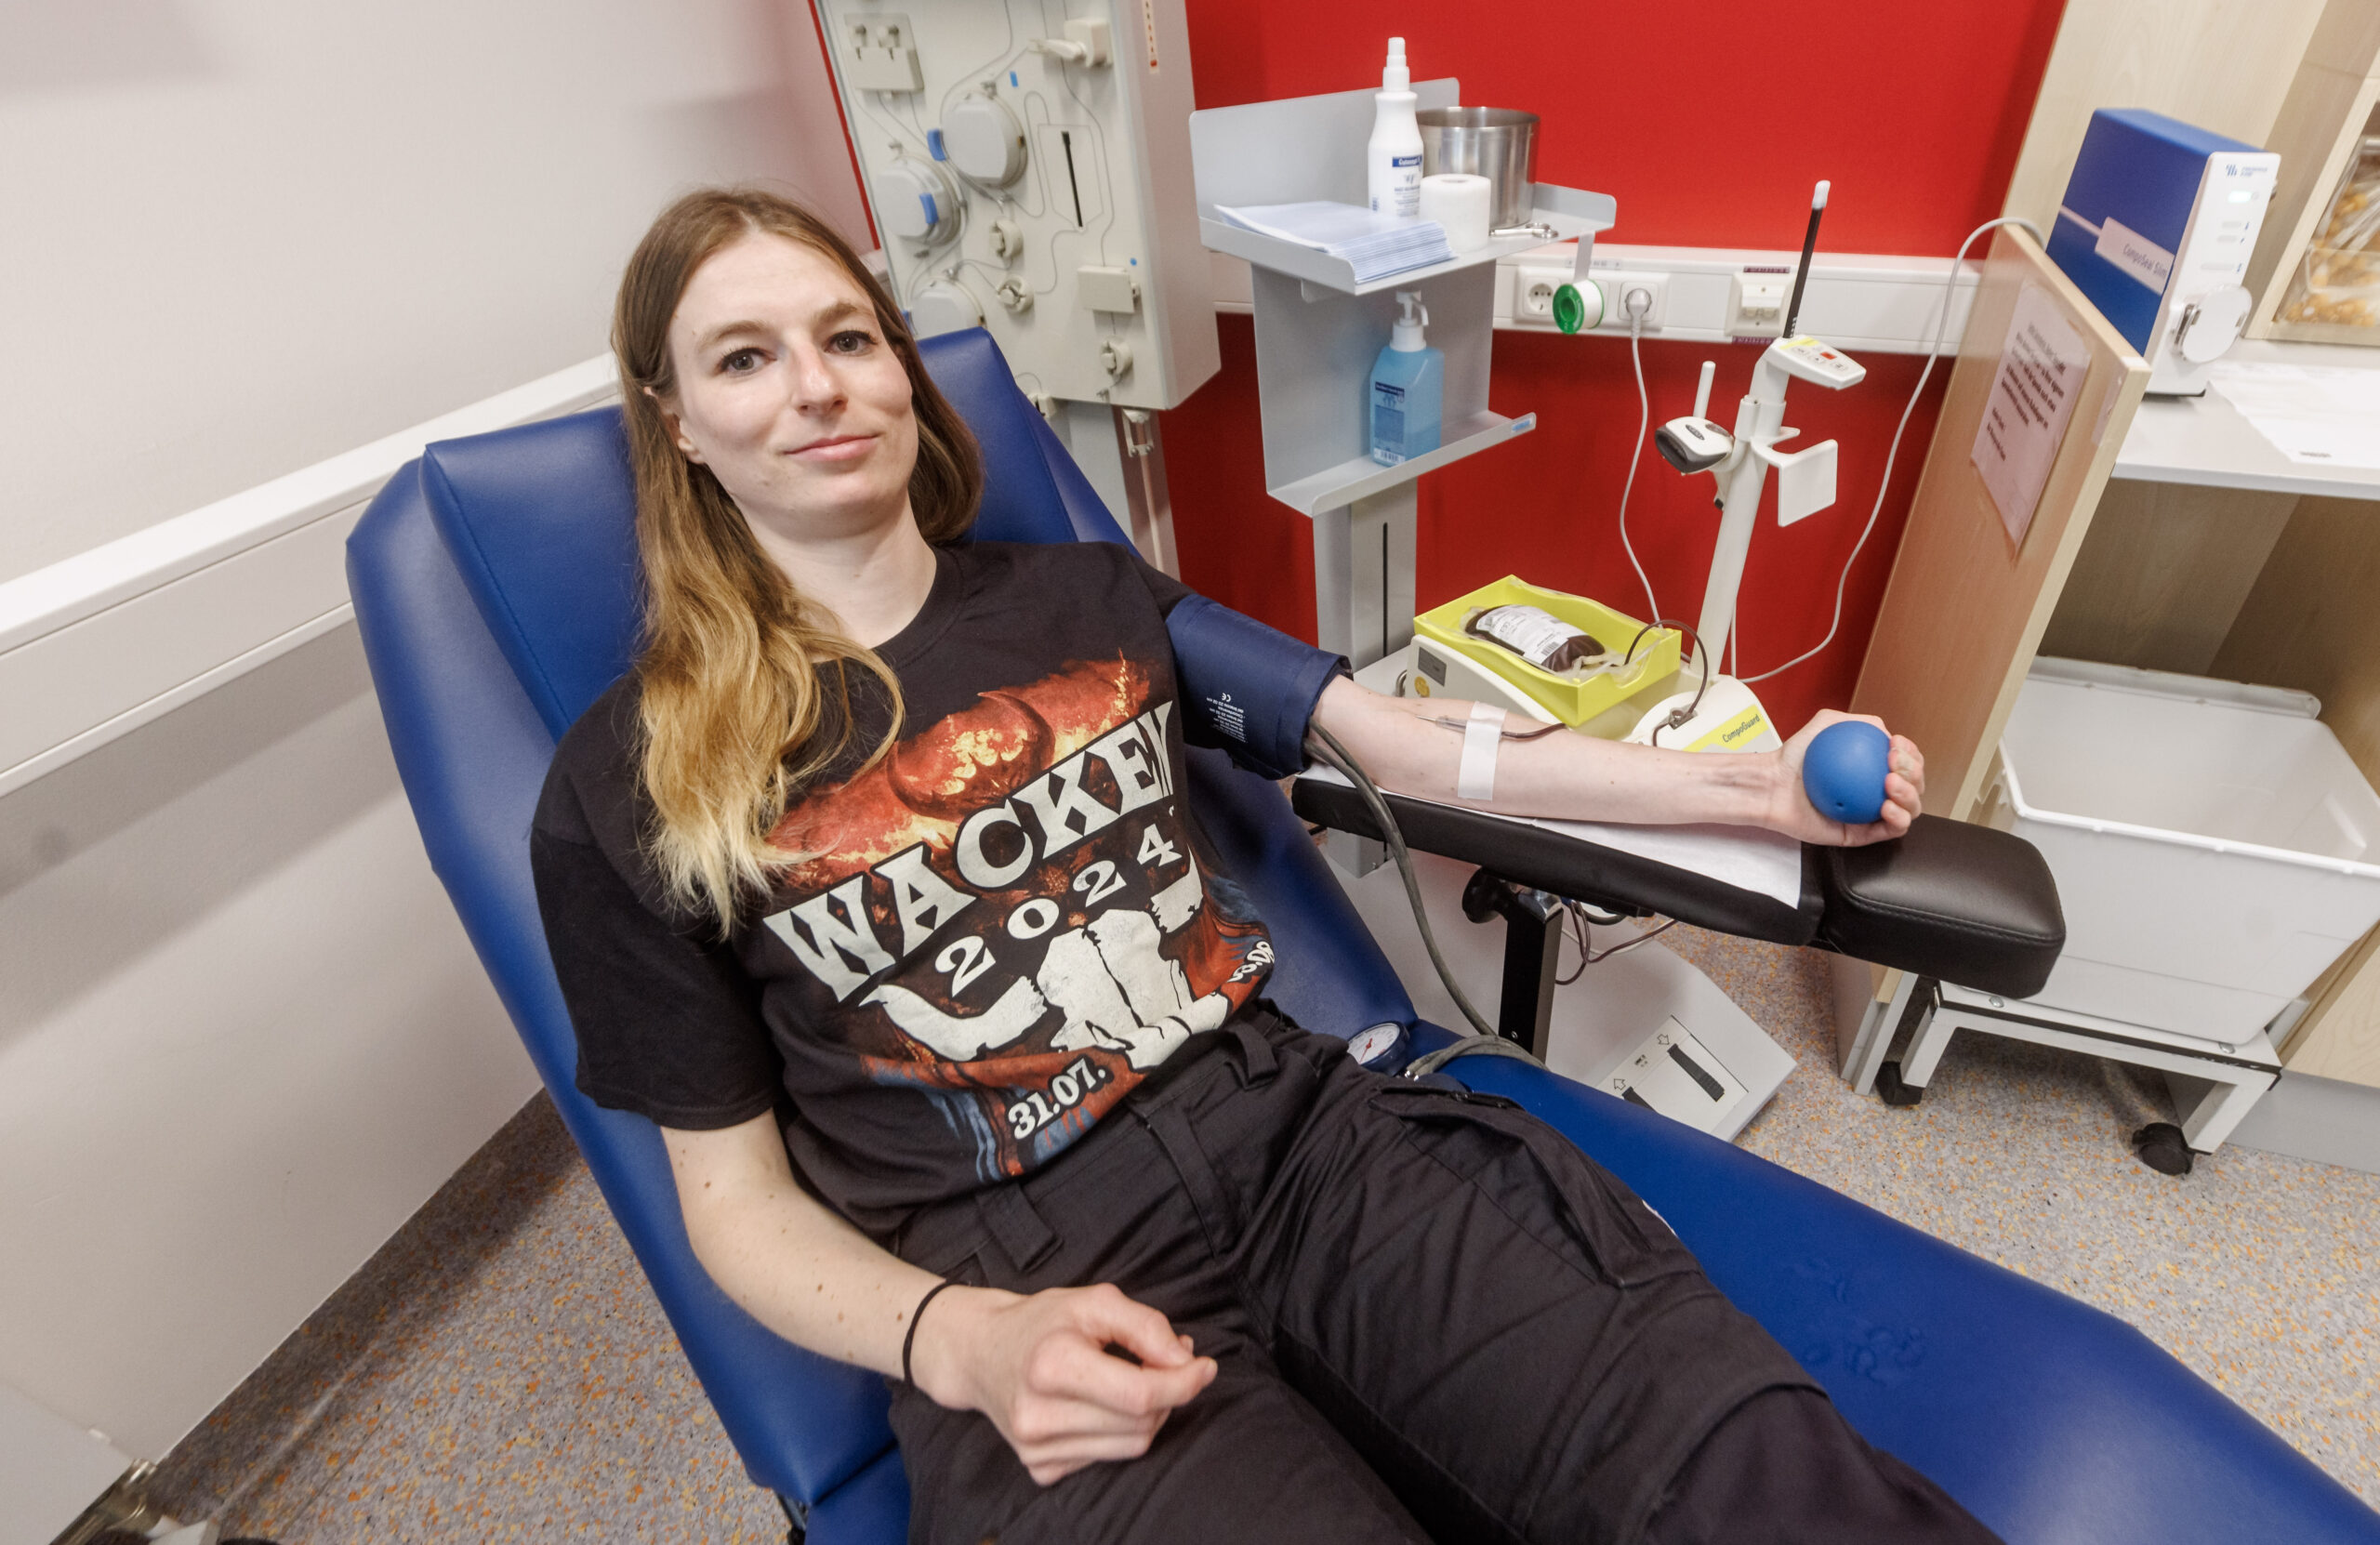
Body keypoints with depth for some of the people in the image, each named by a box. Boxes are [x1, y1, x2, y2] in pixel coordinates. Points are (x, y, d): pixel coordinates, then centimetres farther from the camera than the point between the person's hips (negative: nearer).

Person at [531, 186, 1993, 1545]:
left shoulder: (1090, 597, 10)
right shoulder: (630, 790, 2)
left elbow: (1428, 750, 9)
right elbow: (737, 1191, 4)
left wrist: (1754, 787, 5)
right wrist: (961, 1342, -14)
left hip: (1303, 1131, 2)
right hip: (1023, 1285, -1)